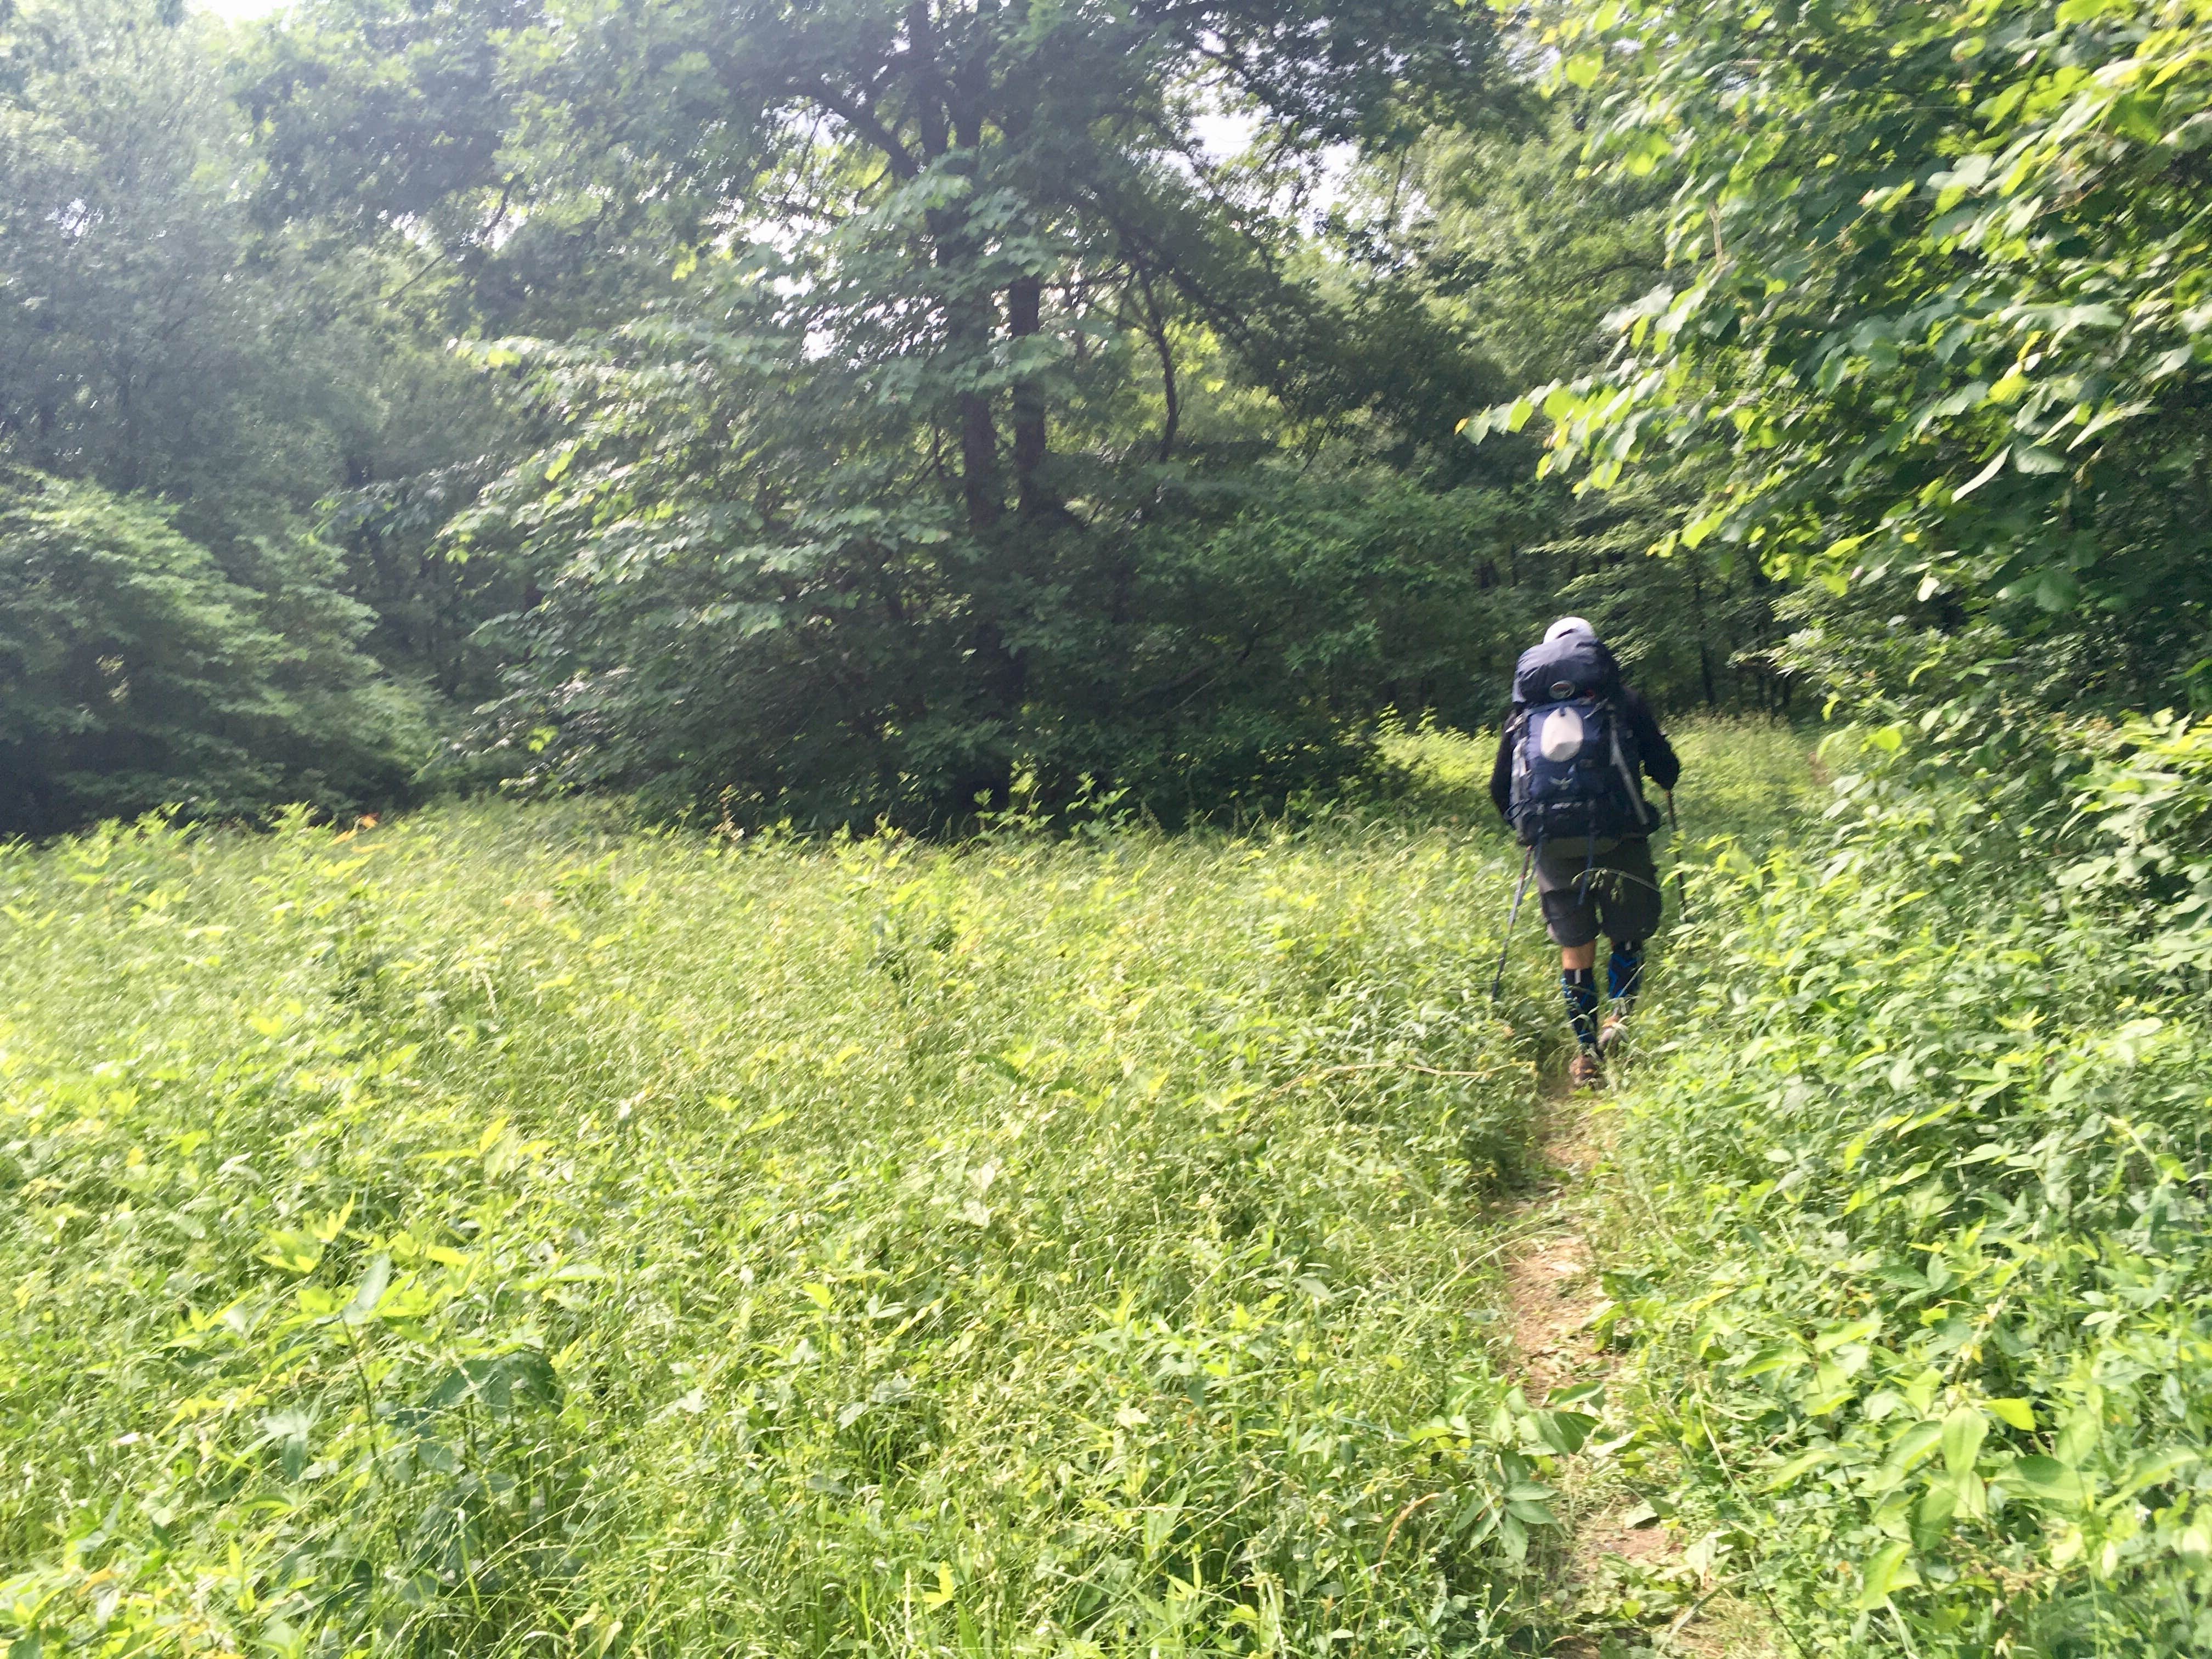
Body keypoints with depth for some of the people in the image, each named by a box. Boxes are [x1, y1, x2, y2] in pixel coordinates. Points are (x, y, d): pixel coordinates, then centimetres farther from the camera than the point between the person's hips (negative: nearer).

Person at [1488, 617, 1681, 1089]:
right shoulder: (1621, 701, 6)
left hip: (1552, 842, 2)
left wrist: (1527, 828, 30)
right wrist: (1664, 776, 28)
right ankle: (1619, 1013, -8)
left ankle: (1586, 1051, 10)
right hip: (1616, 836, -2)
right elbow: (1667, 771, 4)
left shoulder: (1524, 714, 13)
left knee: (1575, 946, 10)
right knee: (1628, 934, 14)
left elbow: (1499, 789, 13)